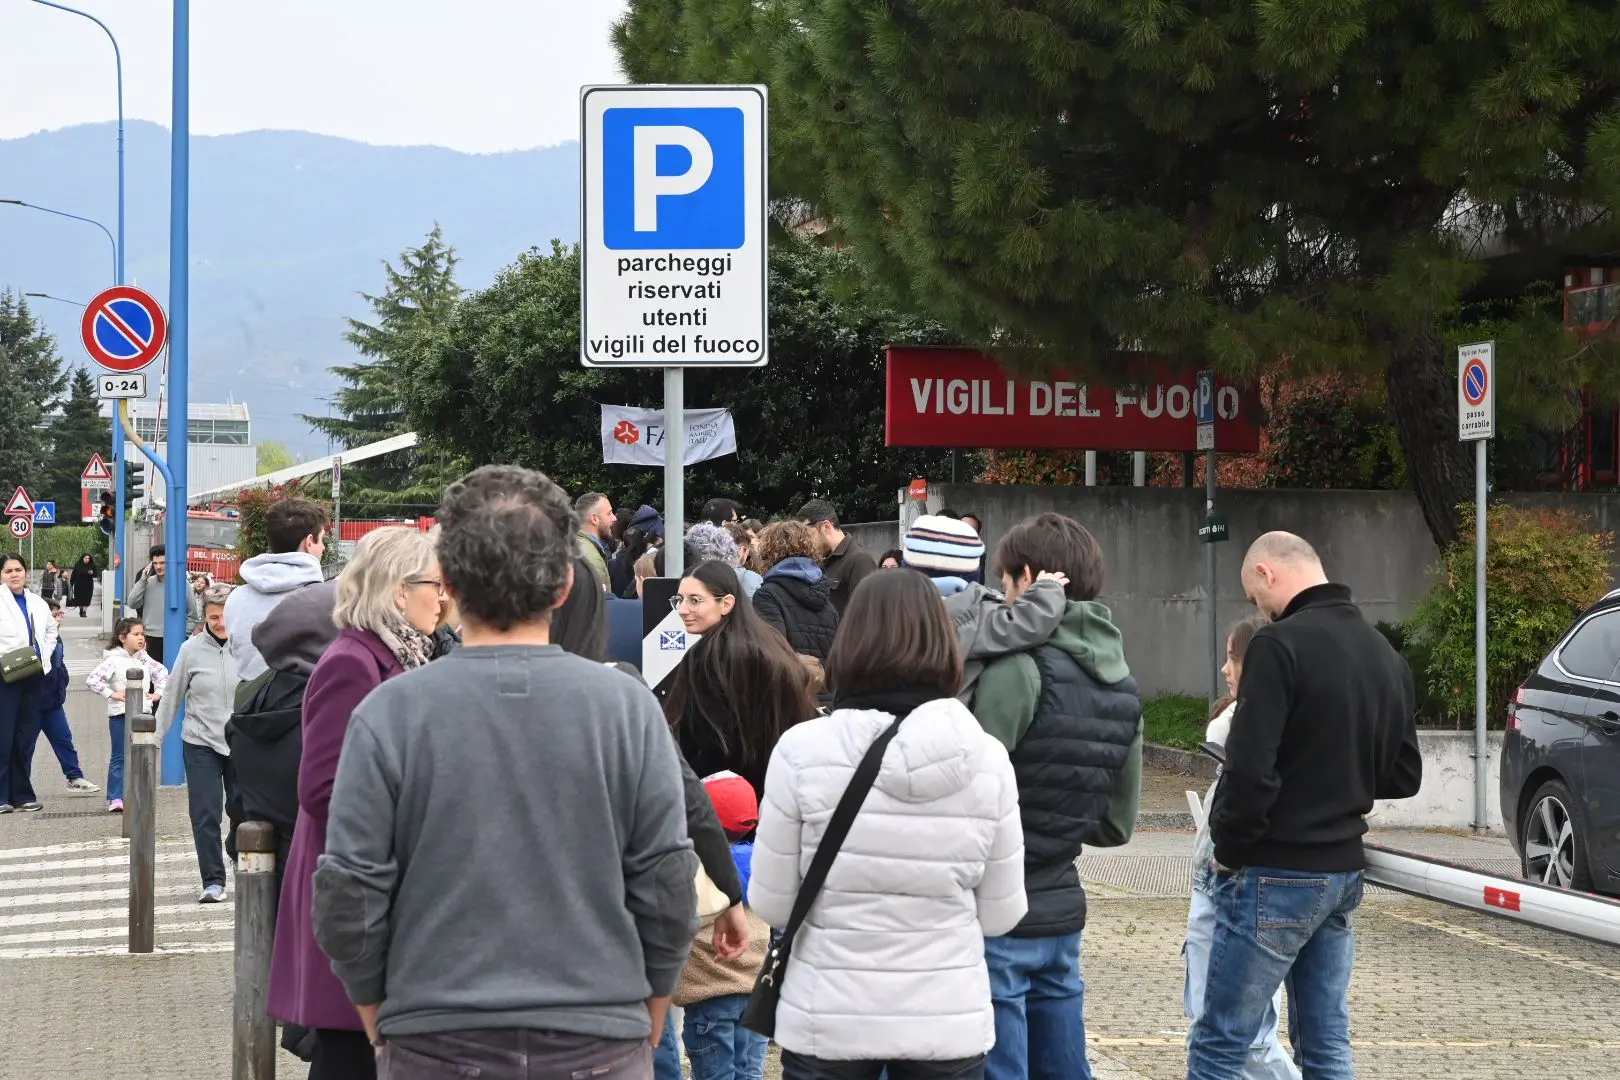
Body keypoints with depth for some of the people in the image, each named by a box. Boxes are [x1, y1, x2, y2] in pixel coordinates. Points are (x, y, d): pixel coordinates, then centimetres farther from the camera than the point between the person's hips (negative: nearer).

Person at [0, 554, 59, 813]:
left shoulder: (37, 603, 13)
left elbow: (51, 629, 28)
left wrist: (45, 654, 13)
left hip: (34, 676, 6)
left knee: (27, 736, 9)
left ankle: (22, 794, 15)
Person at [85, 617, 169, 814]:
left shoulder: (144, 659, 8)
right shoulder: (113, 660, -10)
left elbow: (162, 673, 23)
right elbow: (92, 680, -16)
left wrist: (158, 693, 10)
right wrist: (111, 694, -16)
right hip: (120, 714, -6)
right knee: (119, 757, -2)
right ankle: (115, 799, 0)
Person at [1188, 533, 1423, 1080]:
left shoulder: (1281, 644, -16)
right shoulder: (1387, 655, 10)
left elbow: (1250, 770, -22)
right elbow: (1404, 777, 17)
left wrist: (1229, 849, -8)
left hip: (1277, 875, -8)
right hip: (1345, 870, 8)